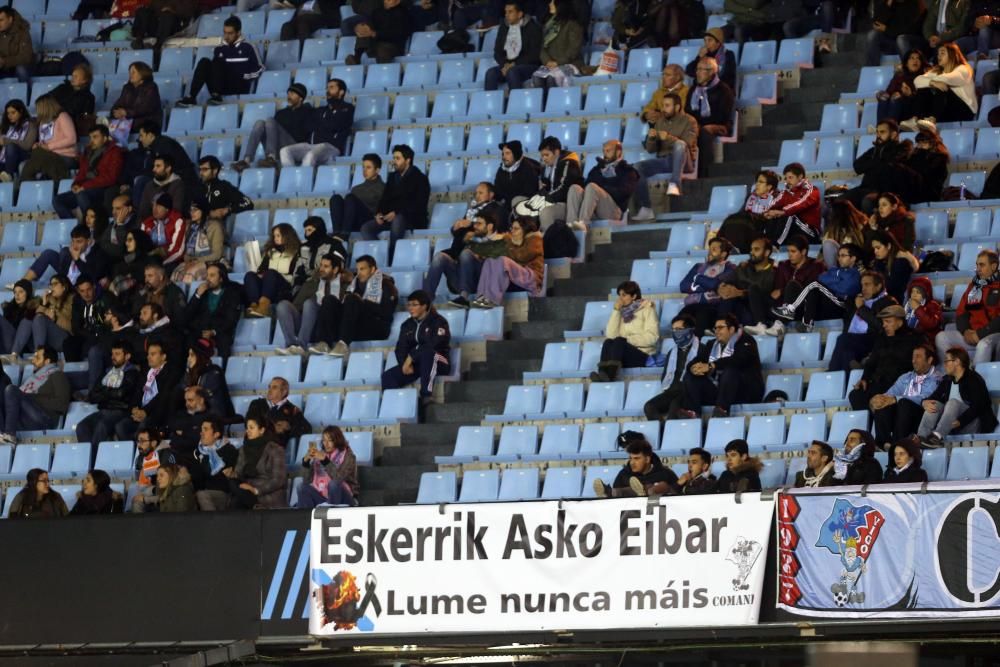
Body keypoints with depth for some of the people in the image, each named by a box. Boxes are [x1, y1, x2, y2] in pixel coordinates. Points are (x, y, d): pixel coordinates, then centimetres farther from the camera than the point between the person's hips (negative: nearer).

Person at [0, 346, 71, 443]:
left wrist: (35, 398, -6)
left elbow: (62, 405, -3)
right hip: (25, 421, 7)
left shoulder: (57, 375, 11)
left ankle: (9, 434, -30)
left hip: (44, 418, -7)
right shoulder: (35, 376, 33)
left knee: (11, 390, -22)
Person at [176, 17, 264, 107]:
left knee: (217, 61, -25)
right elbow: (214, 69, 17)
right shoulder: (219, 49, 19)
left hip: (240, 87, -4)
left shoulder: (247, 48, 8)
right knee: (204, 62, -21)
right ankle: (191, 97, -35)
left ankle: (216, 95, -42)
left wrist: (243, 76, -4)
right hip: (222, 88, 4)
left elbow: (258, 69, 7)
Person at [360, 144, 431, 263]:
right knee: (366, 228, -18)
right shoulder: (392, 177, 20)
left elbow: (419, 204, -10)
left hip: (412, 218, -6)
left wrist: (396, 213, -20)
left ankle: (391, 260, -36)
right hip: (390, 217, 6)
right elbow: (384, 198, 18)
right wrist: (379, 213, -5)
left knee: (397, 221, -40)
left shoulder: (419, 178, 1)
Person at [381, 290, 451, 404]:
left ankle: (426, 394, -43)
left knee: (426, 352, -41)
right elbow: (401, 348, 2)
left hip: (438, 363, -6)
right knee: (388, 376, -18)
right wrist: (405, 364, -18)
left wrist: (411, 357, -22)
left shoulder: (438, 322, -6)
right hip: (415, 364, 6)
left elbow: (431, 345, -21)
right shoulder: (407, 325, 12)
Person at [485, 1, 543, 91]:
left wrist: (515, 64, -17)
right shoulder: (504, 27, 13)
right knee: (491, 73, -23)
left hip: (528, 65, -5)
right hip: (507, 64, 5)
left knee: (512, 72, -35)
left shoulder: (532, 27, -4)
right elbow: (497, 52, 13)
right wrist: (505, 64, -8)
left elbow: (534, 54, -10)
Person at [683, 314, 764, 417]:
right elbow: (694, 361, 9)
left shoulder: (745, 341, 0)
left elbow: (737, 360, -20)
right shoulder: (712, 346, 19)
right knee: (690, 377, -9)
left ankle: (722, 410, -50)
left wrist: (711, 366, -26)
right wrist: (694, 368, -17)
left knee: (730, 369, -34)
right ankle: (691, 413, -31)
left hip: (747, 392, -6)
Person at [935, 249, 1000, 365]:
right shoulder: (973, 286, 17)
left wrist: (980, 334, -16)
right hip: (971, 334, 7)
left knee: (984, 345, -39)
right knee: (941, 337, -10)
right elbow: (961, 312, 16)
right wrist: (965, 331, -3)